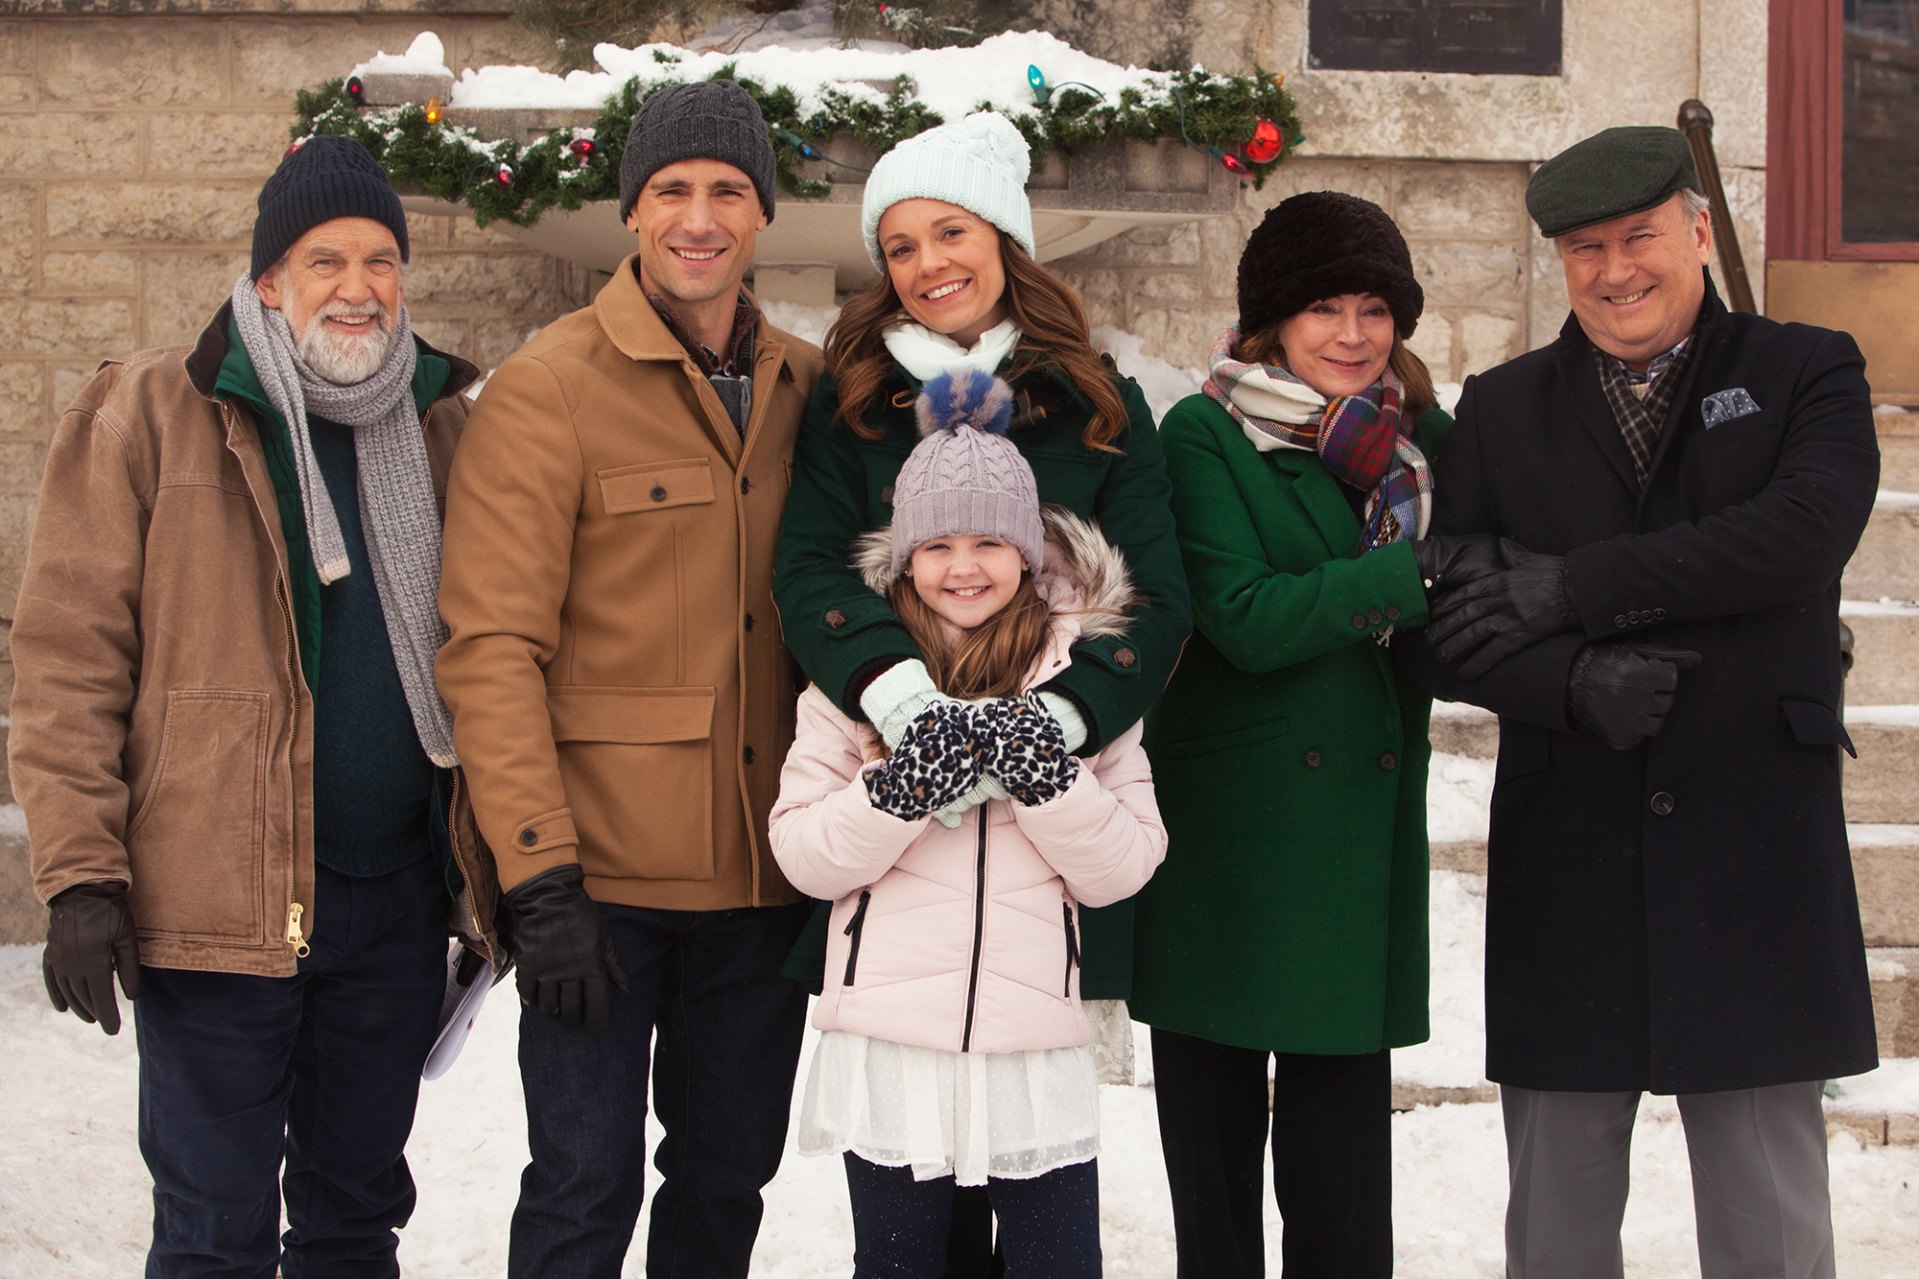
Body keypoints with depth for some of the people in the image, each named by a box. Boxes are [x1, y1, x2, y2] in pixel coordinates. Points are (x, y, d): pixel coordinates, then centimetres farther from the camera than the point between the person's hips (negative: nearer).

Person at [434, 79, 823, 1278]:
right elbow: (491, 648, -12)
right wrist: (541, 881, -16)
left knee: (728, 1179, 15)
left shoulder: (808, 390, 8)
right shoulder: (548, 388, -7)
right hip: (603, 873, -5)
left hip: (767, 875, 5)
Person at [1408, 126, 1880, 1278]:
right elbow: (1448, 628, 3)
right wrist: (1574, 684, -17)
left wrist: (1568, 589, -17)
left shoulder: (1809, 373, 5)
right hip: (1565, 867, 2)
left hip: (1757, 854, -2)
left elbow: (1807, 530, -15)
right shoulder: (1501, 411, 11)